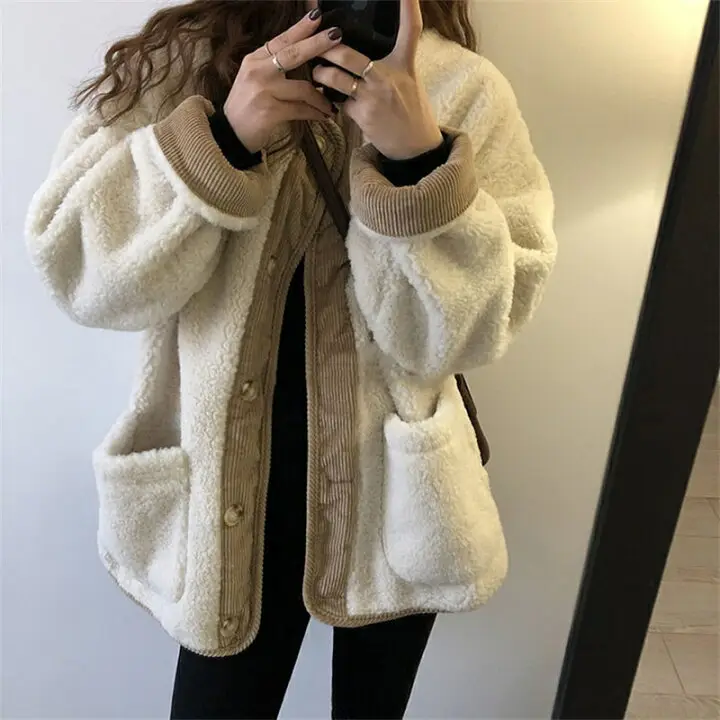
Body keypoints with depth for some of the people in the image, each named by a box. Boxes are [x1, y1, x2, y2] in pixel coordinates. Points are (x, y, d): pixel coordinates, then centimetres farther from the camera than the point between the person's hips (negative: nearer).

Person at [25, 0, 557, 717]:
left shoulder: (463, 88, -6)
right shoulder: (173, 63, -5)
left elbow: (466, 328, -13)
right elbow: (76, 269, -13)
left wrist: (419, 157, -27)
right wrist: (220, 140, -25)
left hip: (392, 493, 1)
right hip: (229, 493, 0)